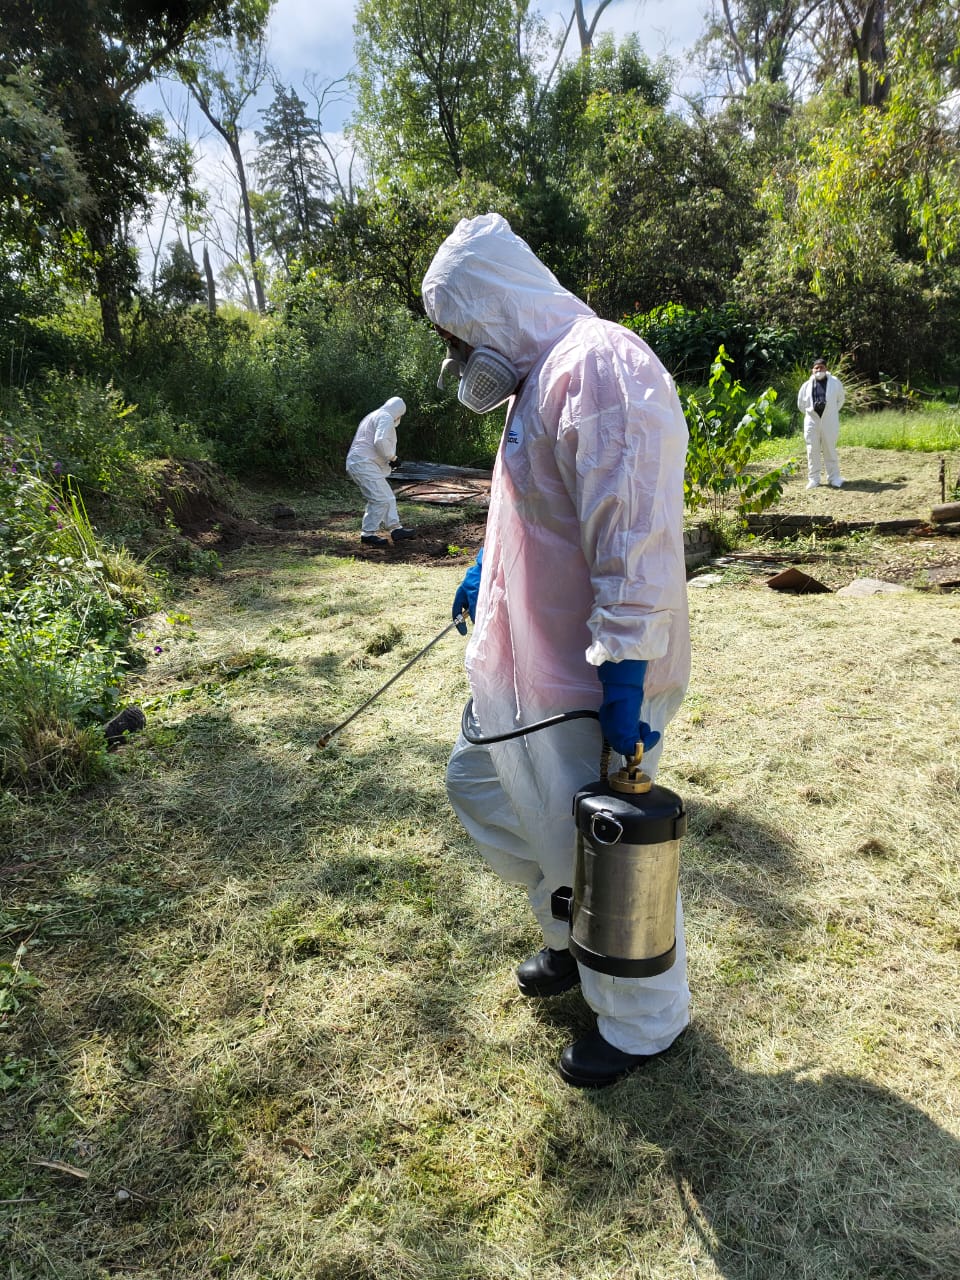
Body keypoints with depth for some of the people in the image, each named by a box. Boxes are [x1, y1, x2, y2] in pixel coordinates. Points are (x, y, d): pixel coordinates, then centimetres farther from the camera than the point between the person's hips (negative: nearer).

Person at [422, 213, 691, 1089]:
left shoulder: (597, 366, -21)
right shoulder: (544, 375, 13)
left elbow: (635, 538, -28)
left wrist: (624, 674, -28)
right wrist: (487, 569, 21)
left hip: (589, 684, -11)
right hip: (521, 666, 11)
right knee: (480, 787, 23)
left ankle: (647, 1022, 32)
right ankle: (576, 939, 44)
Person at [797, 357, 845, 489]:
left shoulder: (835, 383, -1)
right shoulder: (807, 385, 3)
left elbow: (841, 399, 12)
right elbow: (801, 404, 14)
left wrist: (832, 412, 10)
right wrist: (809, 413, 11)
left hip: (829, 422, -1)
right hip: (812, 422, 1)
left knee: (830, 451, 5)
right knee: (812, 451, 4)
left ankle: (834, 477, 13)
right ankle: (813, 479, 11)